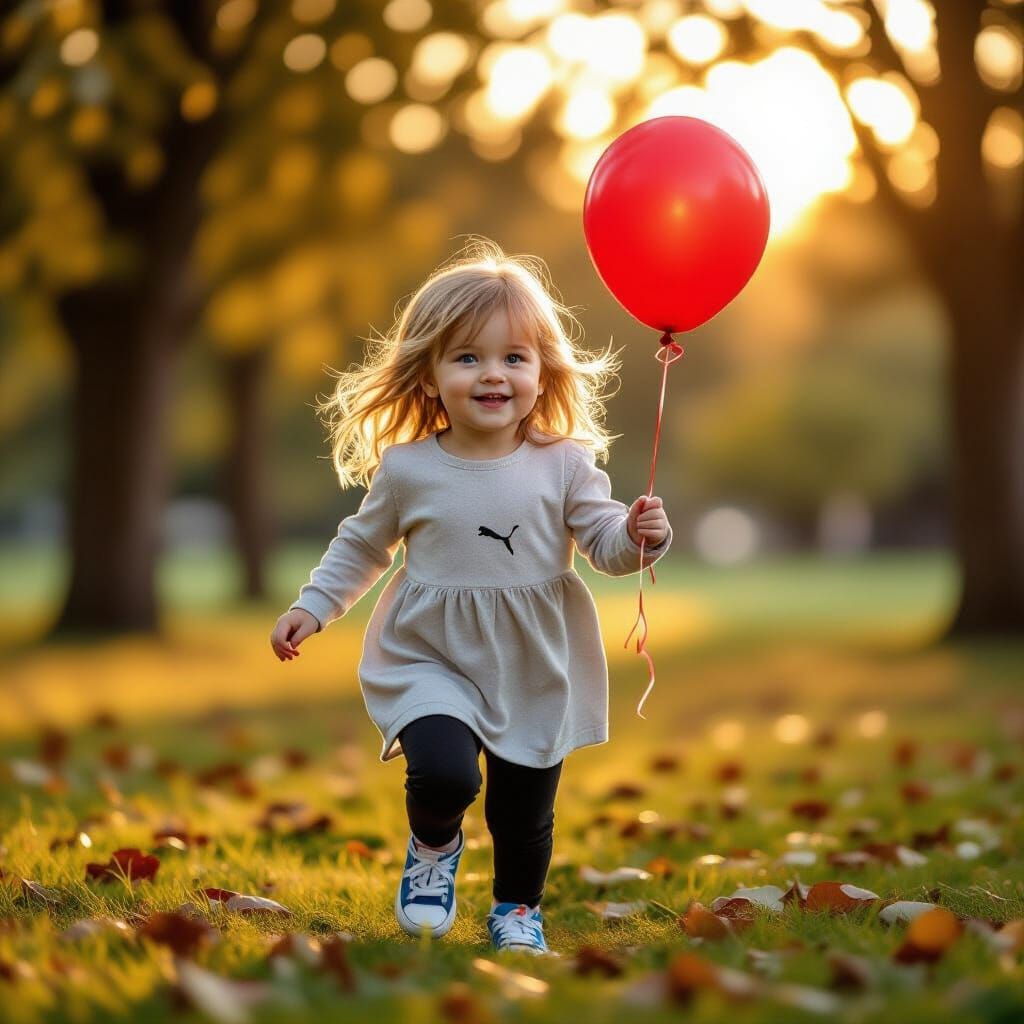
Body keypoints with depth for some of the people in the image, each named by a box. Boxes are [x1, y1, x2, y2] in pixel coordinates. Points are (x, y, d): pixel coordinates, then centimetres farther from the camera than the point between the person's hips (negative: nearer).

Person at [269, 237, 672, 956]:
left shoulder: (563, 466, -8)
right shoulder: (407, 470, -7)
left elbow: (605, 543, -3)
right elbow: (363, 546, 9)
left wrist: (638, 537, -25)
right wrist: (312, 607, 5)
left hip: (536, 672, 1)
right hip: (431, 661, -1)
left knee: (524, 813, 10)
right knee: (444, 773, -25)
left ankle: (518, 908, 39)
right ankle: (434, 845, 10)